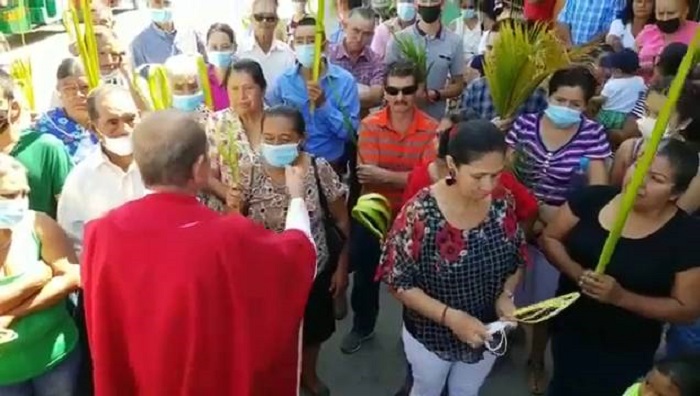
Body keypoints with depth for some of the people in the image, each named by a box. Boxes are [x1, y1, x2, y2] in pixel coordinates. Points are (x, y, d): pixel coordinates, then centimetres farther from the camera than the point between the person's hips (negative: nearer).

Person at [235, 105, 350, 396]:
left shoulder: (320, 170, -17)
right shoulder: (250, 175, -15)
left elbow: (342, 223, -6)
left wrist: (342, 267, -2)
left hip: (314, 270, 1)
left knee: (312, 330, 24)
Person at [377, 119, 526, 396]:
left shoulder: (503, 203, -14)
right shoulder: (420, 213, -28)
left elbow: (517, 260, 1)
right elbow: (398, 281, -21)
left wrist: (506, 296, -18)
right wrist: (451, 316, -29)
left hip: (486, 334, 4)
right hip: (430, 334, -3)